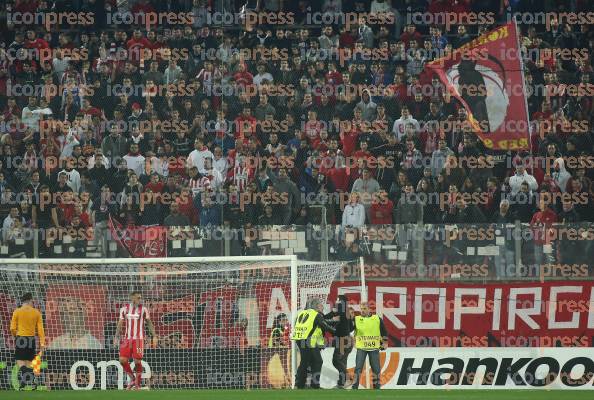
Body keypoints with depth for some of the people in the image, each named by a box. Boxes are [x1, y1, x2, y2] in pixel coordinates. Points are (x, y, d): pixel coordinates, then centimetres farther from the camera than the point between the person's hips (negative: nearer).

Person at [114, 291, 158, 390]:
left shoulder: (143, 309, 1)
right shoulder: (124, 309, 6)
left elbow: (149, 323, 4)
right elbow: (120, 324, 11)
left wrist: (154, 336, -3)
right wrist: (116, 337, 4)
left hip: (138, 338, -2)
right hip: (127, 338, 3)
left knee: (137, 361, -7)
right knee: (122, 360, -7)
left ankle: (137, 385, 7)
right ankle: (132, 379, 15)